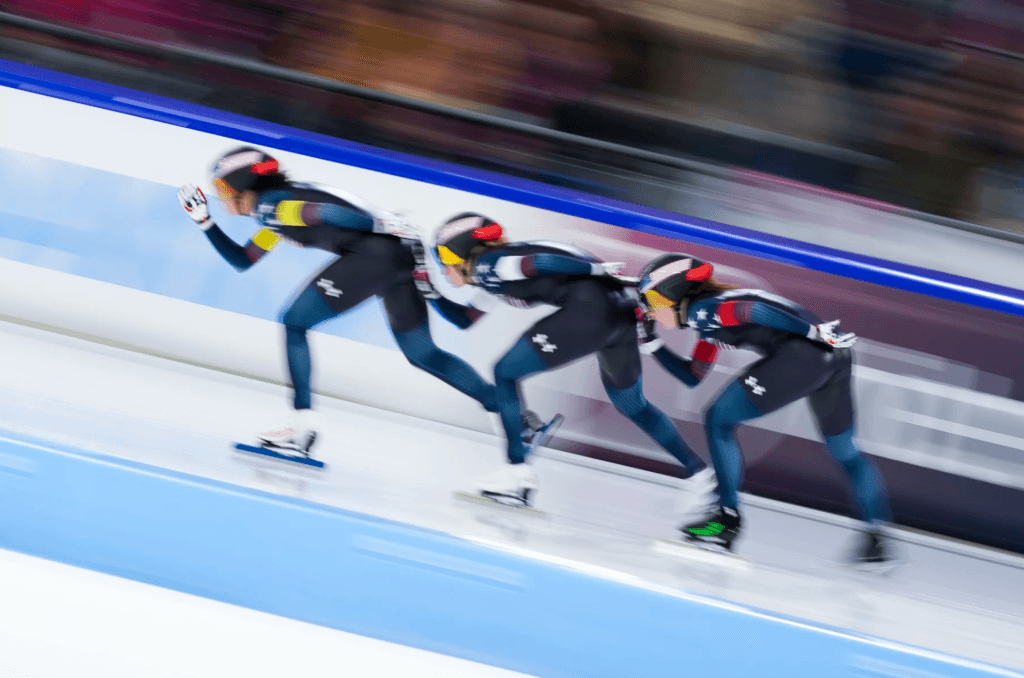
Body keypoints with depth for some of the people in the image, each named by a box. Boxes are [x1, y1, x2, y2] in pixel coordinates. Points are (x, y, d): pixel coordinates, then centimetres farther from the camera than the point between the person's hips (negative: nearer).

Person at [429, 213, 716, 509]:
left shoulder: (486, 265, 1)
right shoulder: (493, 278, 27)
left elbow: (541, 262, -13)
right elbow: (465, 319, 41)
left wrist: (599, 269, -15)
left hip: (590, 307, -10)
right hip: (624, 310, 10)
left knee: (505, 372, 2)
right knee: (633, 406, 27)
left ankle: (518, 473, 0)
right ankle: (699, 473, 32)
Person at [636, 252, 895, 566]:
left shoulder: (702, 310, -2)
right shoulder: (708, 320, 26)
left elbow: (753, 310, -17)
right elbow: (693, 377, 35)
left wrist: (816, 332, -20)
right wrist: (652, 344, 33)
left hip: (803, 353, -10)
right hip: (834, 359, 10)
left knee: (719, 420, 1)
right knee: (845, 452, 22)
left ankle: (727, 517, 2)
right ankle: (876, 537, 26)